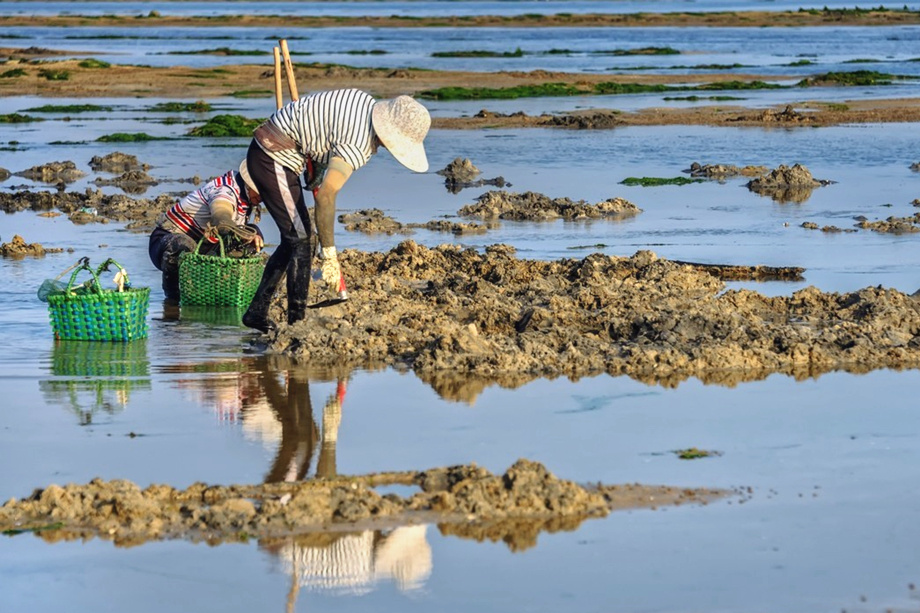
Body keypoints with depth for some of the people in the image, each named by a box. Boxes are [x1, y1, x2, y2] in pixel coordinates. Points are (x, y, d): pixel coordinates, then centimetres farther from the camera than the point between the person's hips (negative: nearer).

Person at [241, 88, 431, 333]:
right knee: (301, 240, -10)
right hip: (274, 157, -10)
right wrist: (329, 256, -32)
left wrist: (315, 169, 9)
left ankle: (256, 312, 21)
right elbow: (325, 196, -33)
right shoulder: (358, 145, -27)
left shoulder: (367, 103, 2)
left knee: (293, 240, 16)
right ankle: (296, 322, -9)